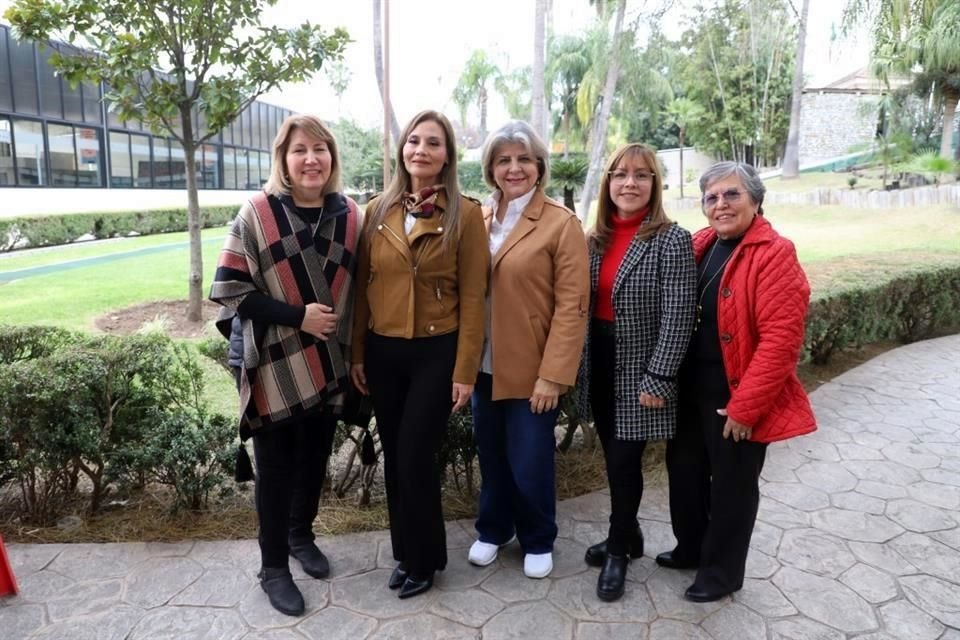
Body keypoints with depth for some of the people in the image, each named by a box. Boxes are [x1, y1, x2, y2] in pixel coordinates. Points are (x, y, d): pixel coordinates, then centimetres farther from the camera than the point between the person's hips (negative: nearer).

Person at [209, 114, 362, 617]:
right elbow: (229, 288, -11)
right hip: (272, 363, -3)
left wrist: (353, 351, 3)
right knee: (276, 465, 8)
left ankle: (302, 536, 41)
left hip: (327, 363, 4)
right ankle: (273, 566, 27)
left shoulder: (349, 216, 0)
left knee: (315, 456, 17)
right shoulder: (257, 213, -10)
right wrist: (297, 315, -18)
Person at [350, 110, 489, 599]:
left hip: (436, 352, -4)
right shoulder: (377, 211, 5)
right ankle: (404, 552, 33)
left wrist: (465, 370, -10)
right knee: (394, 458, 13)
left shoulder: (465, 214, -6)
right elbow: (362, 288, 8)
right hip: (382, 352, 4)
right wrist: (357, 354, 7)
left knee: (415, 457, -1)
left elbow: (472, 297, -7)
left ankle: (423, 559, 23)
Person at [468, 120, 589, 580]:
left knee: (530, 463, 7)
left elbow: (572, 306, -12)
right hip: (485, 365, 4)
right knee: (491, 455, 17)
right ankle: (492, 530, 40)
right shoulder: (477, 218, 6)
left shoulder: (562, 223, -9)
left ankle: (537, 541, 32)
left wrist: (553, 374, -16)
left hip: (532, 370, -4)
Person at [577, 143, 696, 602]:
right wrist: (579, 364, 7)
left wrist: (658, 379, -18)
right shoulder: (596, 239, 6)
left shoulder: (671, 240, -12)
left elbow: (678, 317, -15)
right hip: (599, 363, 6)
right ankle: (626, 536, 36)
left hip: (639, 370, -5)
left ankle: (618, 550, 25)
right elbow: (584, 304, 10)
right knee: (613, 457, 15)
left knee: (625, 461, 3)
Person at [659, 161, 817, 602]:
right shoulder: (700, 246, 5)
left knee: (732, 483, 10)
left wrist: (745, 406, -21)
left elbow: (780, 339, -22)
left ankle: (721, 572, 31)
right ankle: (691, 548, 43)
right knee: (685, 467, 20)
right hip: (692, 387, 7)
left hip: (736, 396, -7)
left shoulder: (774, 255, -17)